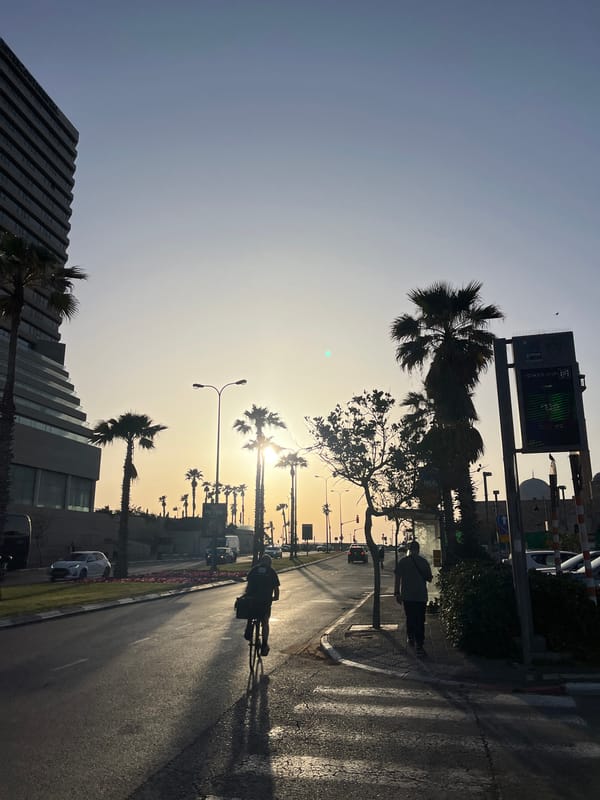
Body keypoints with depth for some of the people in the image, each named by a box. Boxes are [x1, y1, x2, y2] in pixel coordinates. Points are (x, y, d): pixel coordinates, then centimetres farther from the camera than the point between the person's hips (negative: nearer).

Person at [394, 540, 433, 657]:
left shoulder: (402, 562, -3)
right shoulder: (424, 562, -1)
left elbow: (397, 578, -4)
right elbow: (429, 579, 5)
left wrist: (397, 593, 3)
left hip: (407, 596, 1)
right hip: (421, 596, 0)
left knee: (410, 619, 18)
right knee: (420, 621, 2)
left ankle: (411, 639, 29)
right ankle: (419, 646, -4)